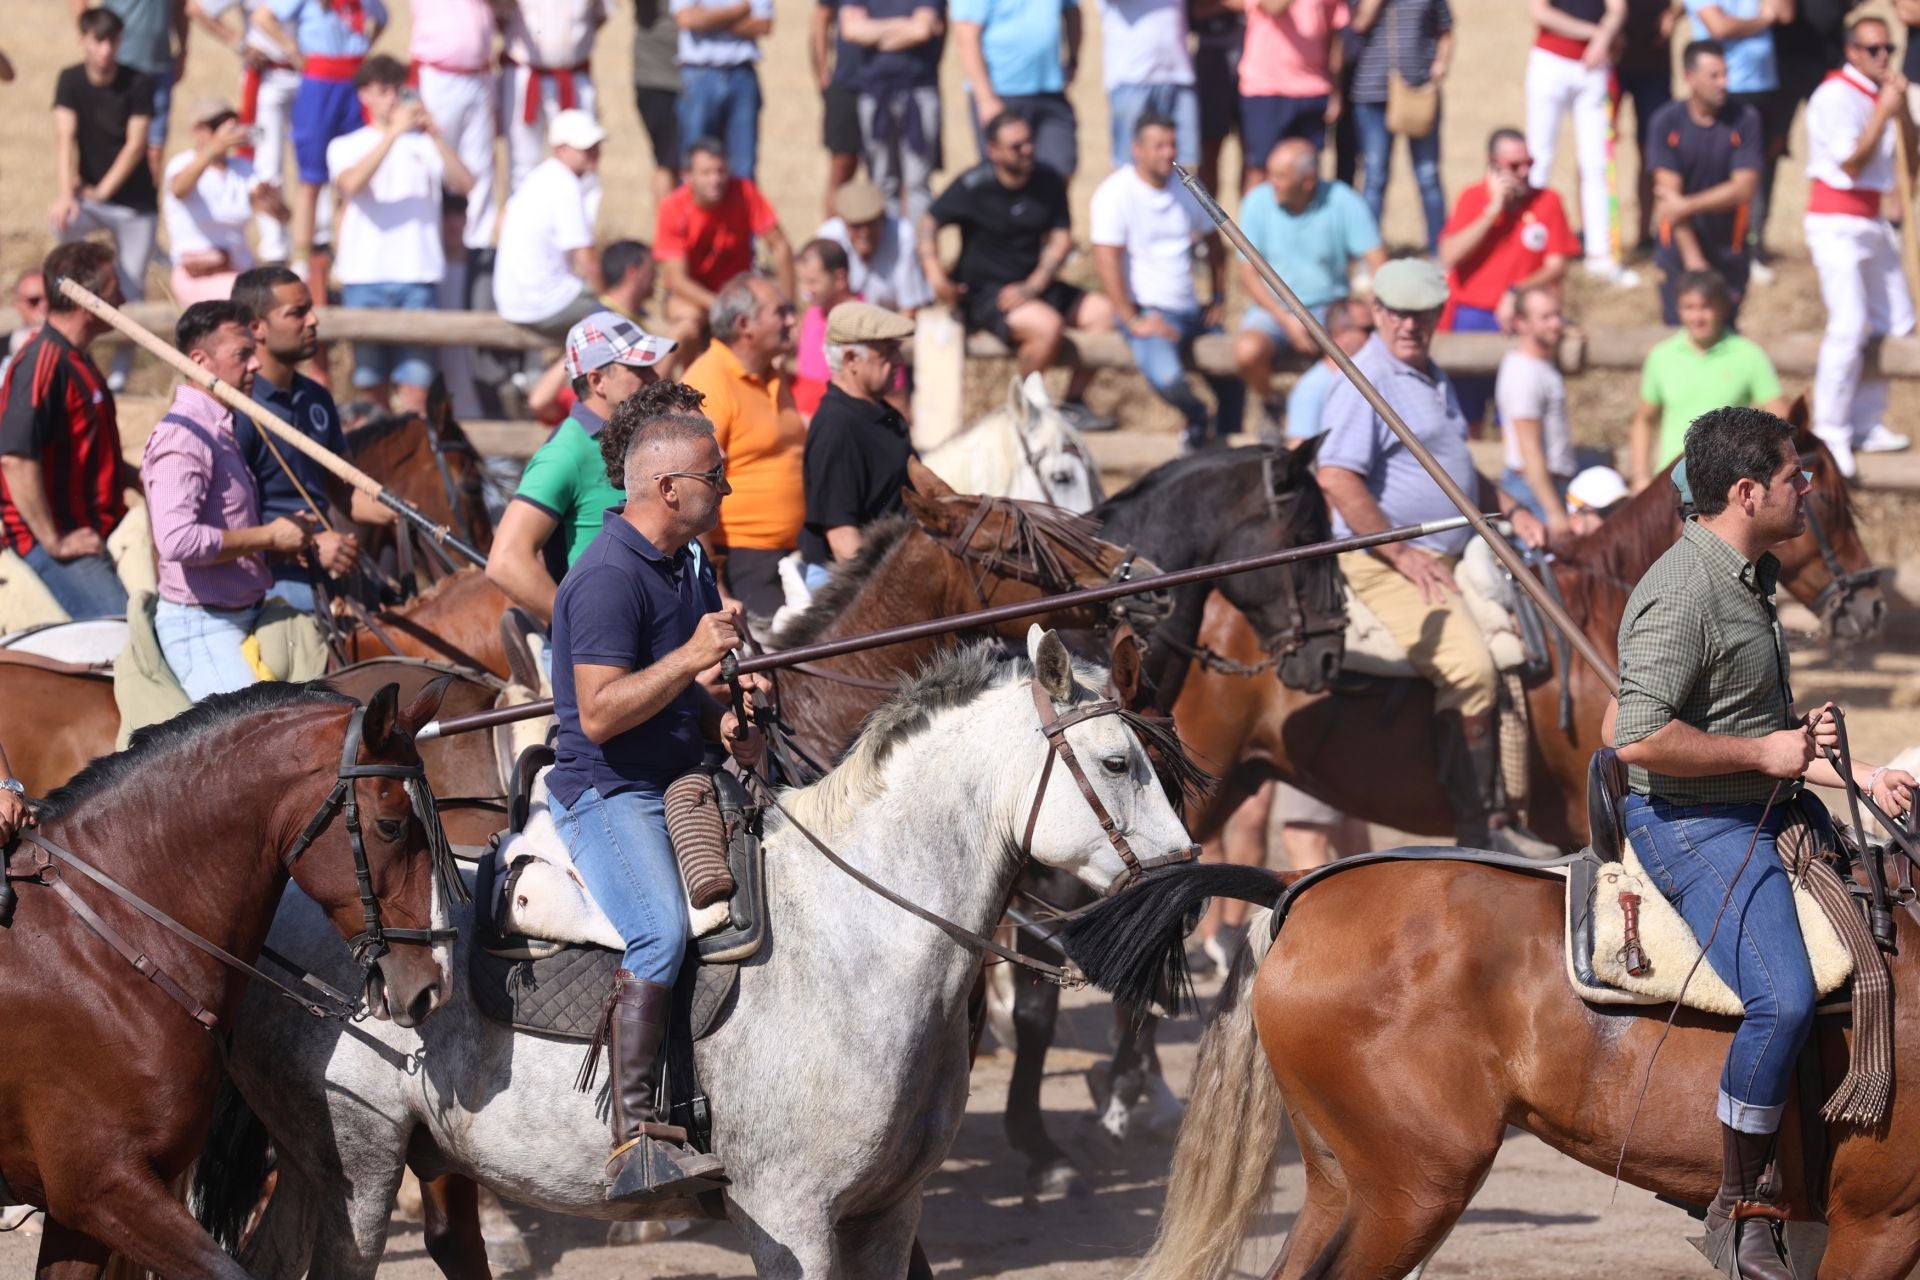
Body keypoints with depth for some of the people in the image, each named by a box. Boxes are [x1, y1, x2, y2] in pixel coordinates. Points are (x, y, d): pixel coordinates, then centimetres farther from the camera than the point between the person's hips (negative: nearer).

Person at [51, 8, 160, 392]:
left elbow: (136, 145, -14)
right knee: (60, 223, -32)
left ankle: (120, 371, 10)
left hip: (134, 200, -1)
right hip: (90, 194, 1)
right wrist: (65, 194, -31)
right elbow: (65, 139, -17)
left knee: (131, 288, -2)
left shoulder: (138, 84, -11)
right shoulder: (71, 81, -7)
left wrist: (102, 191, -21)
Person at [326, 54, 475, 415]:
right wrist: (393, 133, -16)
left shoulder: (423, 145, 13)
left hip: (417, 276, 0)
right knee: (370, 385, 0)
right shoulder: (346, 146, 11)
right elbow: (352, 183, -11)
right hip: (365, 277, 0)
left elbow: (464, 184, -2)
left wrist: (434, 135, -12)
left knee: (415, 384, -9)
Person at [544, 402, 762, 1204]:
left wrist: (725, 725, 9)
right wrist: (692, 656, -25)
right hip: (607, 794, -10)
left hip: (680, 786, 10)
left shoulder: (688, 568, 15)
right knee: (661, 932, -30)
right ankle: (634, 1142, -36)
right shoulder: (609, 578, -16)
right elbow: (600, 714, -22)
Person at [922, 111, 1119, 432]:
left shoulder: (1048, 181, 5)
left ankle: (1073, 402, 1)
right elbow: (929, 223, -4)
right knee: (1048, 325, -32)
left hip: (1034, 284, 6)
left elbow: (1061, 238, 3)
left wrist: (1033, 286, -12)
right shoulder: (974, 185, -9)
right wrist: (934, 272, -20)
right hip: (983, 293, -6)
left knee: (1104, 312, -11)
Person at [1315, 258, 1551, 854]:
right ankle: (1479, 829, -19)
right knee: (1470, 668, -24)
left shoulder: (1433, 379, 18)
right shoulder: (1366, 382, -12)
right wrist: (1401, 554, -22)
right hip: (1386, 562, -10)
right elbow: (1336, 478, -22)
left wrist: (1511, 511, 16)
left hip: (1452, 556, 10)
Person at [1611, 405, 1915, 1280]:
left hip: (1767, 811, 11)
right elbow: (1641, 738, -28)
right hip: (1693, 823, -11)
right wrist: (1765, 752, -20)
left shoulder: (1749, 581, 15)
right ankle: (1740, 1207, -14)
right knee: (1784, 998, -27)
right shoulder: (1683, 592, -19)